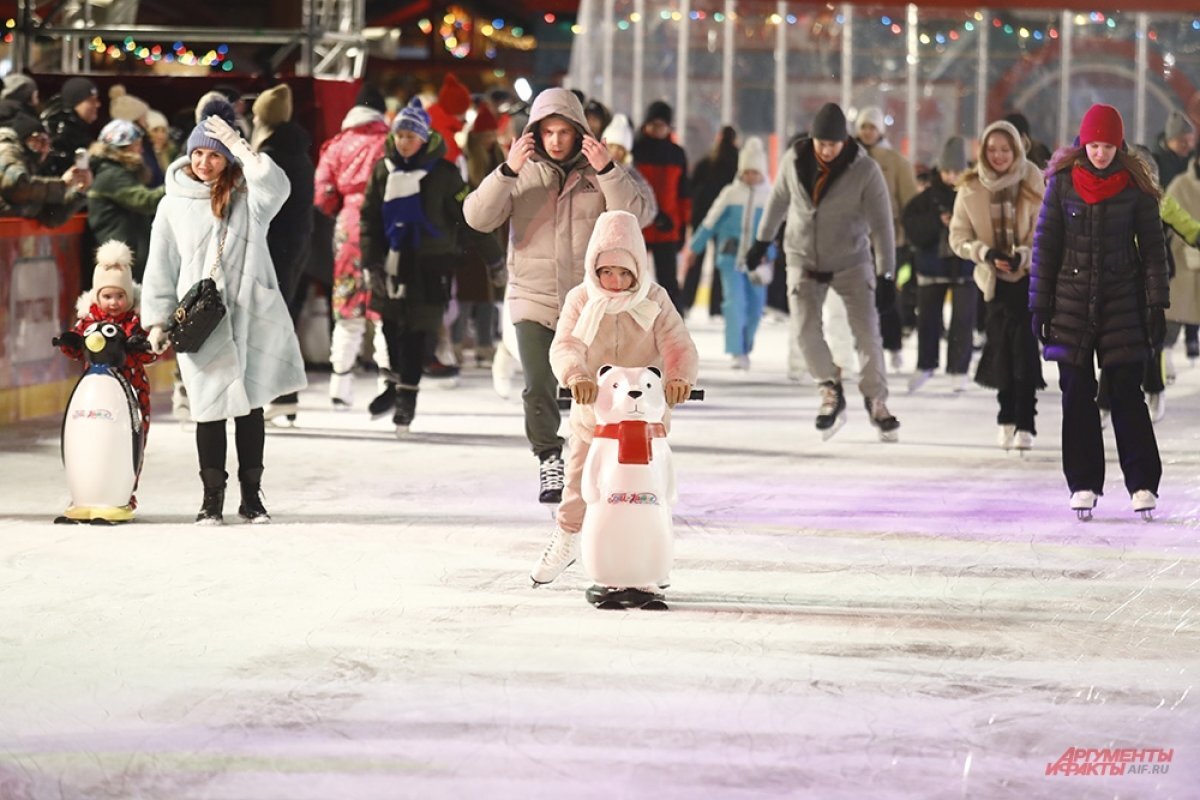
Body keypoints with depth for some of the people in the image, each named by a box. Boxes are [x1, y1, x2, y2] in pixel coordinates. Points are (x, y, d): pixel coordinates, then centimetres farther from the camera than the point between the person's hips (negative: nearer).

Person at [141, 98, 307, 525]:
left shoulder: (246, 196, 2)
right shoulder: (174, 204, 6)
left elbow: (276, 186, -22)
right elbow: (161, 266, 9)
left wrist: (238, 145, -17)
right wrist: (157, 320, 6)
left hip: (249, 317, 0)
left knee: (250, 405, 6)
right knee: (210, 408, -1)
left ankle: (251, 495, 14)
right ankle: (212, 497, 7)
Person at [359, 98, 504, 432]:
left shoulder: (442, 173, -5)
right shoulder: (383, 170, 5)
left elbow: (468, 218, -2)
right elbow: (369, 219, 7)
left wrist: (493, 258, 1)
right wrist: (371, 262, -1)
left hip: (429, 265, -3)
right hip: (392, 261, 3)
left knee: (415, 330, -4)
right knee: (392, 326, 7)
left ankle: (407, 395, 4)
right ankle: (398, 383, 26)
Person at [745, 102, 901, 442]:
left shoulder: (865, 169, -17)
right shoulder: (795, 159, -9)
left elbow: (880, 222, -15)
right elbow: (779, 198, 9)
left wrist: (886, 273, -18)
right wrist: (763, 240, 16)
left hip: (851, 262, -2)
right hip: (804, 259, 2)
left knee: (866, 332, -8)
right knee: (807, 328, -12)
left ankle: (876, 401, 6)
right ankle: (831, 393, 5)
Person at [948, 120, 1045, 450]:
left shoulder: (1033, 183, -9)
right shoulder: (971, 189, -4)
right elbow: (958, 237, -1)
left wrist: (1023, 255, -23)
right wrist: (986, 253, -18)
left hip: (1030, 276, -2)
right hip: (994, 278, 2)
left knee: (1024, 347, -12)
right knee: (1002, 347, 3)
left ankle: (1024, 424, -9)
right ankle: (1008, 419, 19)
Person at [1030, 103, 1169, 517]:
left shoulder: (1135, 185, 0)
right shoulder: (1063, 181, 1)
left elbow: (1153, 245, 4)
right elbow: (1045, 244, 4)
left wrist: (1156, 304, -2)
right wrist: (1040, 305, 2)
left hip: (1122, 301, -1)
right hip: (1072, 302, 1)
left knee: (1127, 392, -4)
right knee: (1077, 394, 1)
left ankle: (1143, 483, -1)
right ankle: (1083, 484, 7)